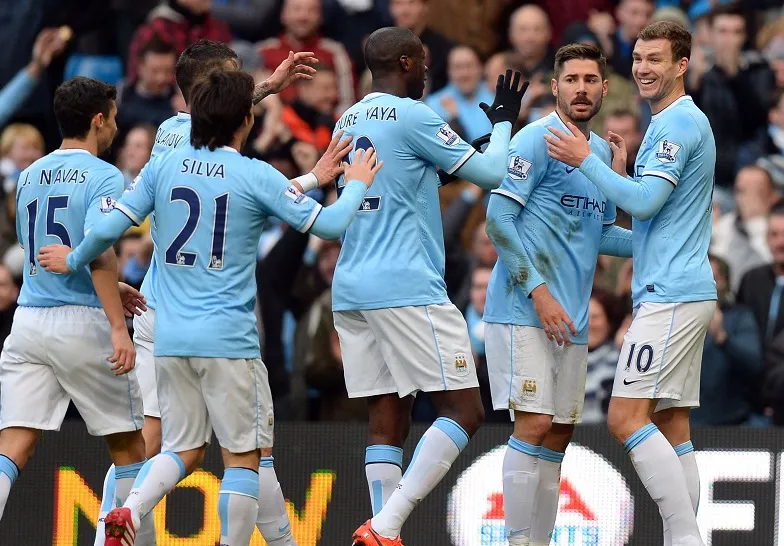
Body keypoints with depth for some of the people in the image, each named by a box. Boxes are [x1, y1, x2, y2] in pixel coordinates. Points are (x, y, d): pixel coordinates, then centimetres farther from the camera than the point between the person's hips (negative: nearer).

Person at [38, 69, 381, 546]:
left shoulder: (164, 166, 4)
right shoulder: (256, 176, -7)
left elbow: (111, 227, 4)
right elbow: (328, 225, -6)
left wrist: (73, 261, 23)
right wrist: (358, 185, 13)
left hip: (171, 340, 5)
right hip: (228, 340, -5)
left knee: (183, 450, 11)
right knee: (244, 455, 5)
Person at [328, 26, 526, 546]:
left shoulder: (348, 121, 17)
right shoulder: (412, 116, -7)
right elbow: (490, 172, -4)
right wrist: (503, 122, 15)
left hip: (351, 288, 9)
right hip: (407, 288, -9)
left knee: (388, 419, 7)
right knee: (464, 410, -6)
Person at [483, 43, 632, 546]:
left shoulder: (602, 151, 17)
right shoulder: (537, 139, -7)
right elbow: (498, 220, -13)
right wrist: (538, 292, -18)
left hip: (571, 320, 8)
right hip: (524, 312, -8)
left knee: (558, 435, 7)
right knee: (535, 425, -13)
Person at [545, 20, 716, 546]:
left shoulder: (679, 122, -11)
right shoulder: (681, 121, 21)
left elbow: (645, 203, -18)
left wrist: (587, 160, -11)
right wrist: (623, 167, 17)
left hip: (671, 295, -11)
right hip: (685, 291, 11)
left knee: (627, 417, -15)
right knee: (670, 427, 7)